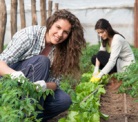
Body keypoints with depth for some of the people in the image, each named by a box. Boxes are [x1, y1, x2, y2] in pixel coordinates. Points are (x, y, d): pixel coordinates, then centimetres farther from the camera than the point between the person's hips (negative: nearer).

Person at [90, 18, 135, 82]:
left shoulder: (117, 39, -24)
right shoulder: (105, 39, 1)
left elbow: (112, 61, -31)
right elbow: (99, 54, -7)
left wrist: (99, 75, -35)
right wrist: (96, 70, -22)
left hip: (126, 66, -9)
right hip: (117, 62, 9)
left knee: (101, 55, -23)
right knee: (94, 58, -2)